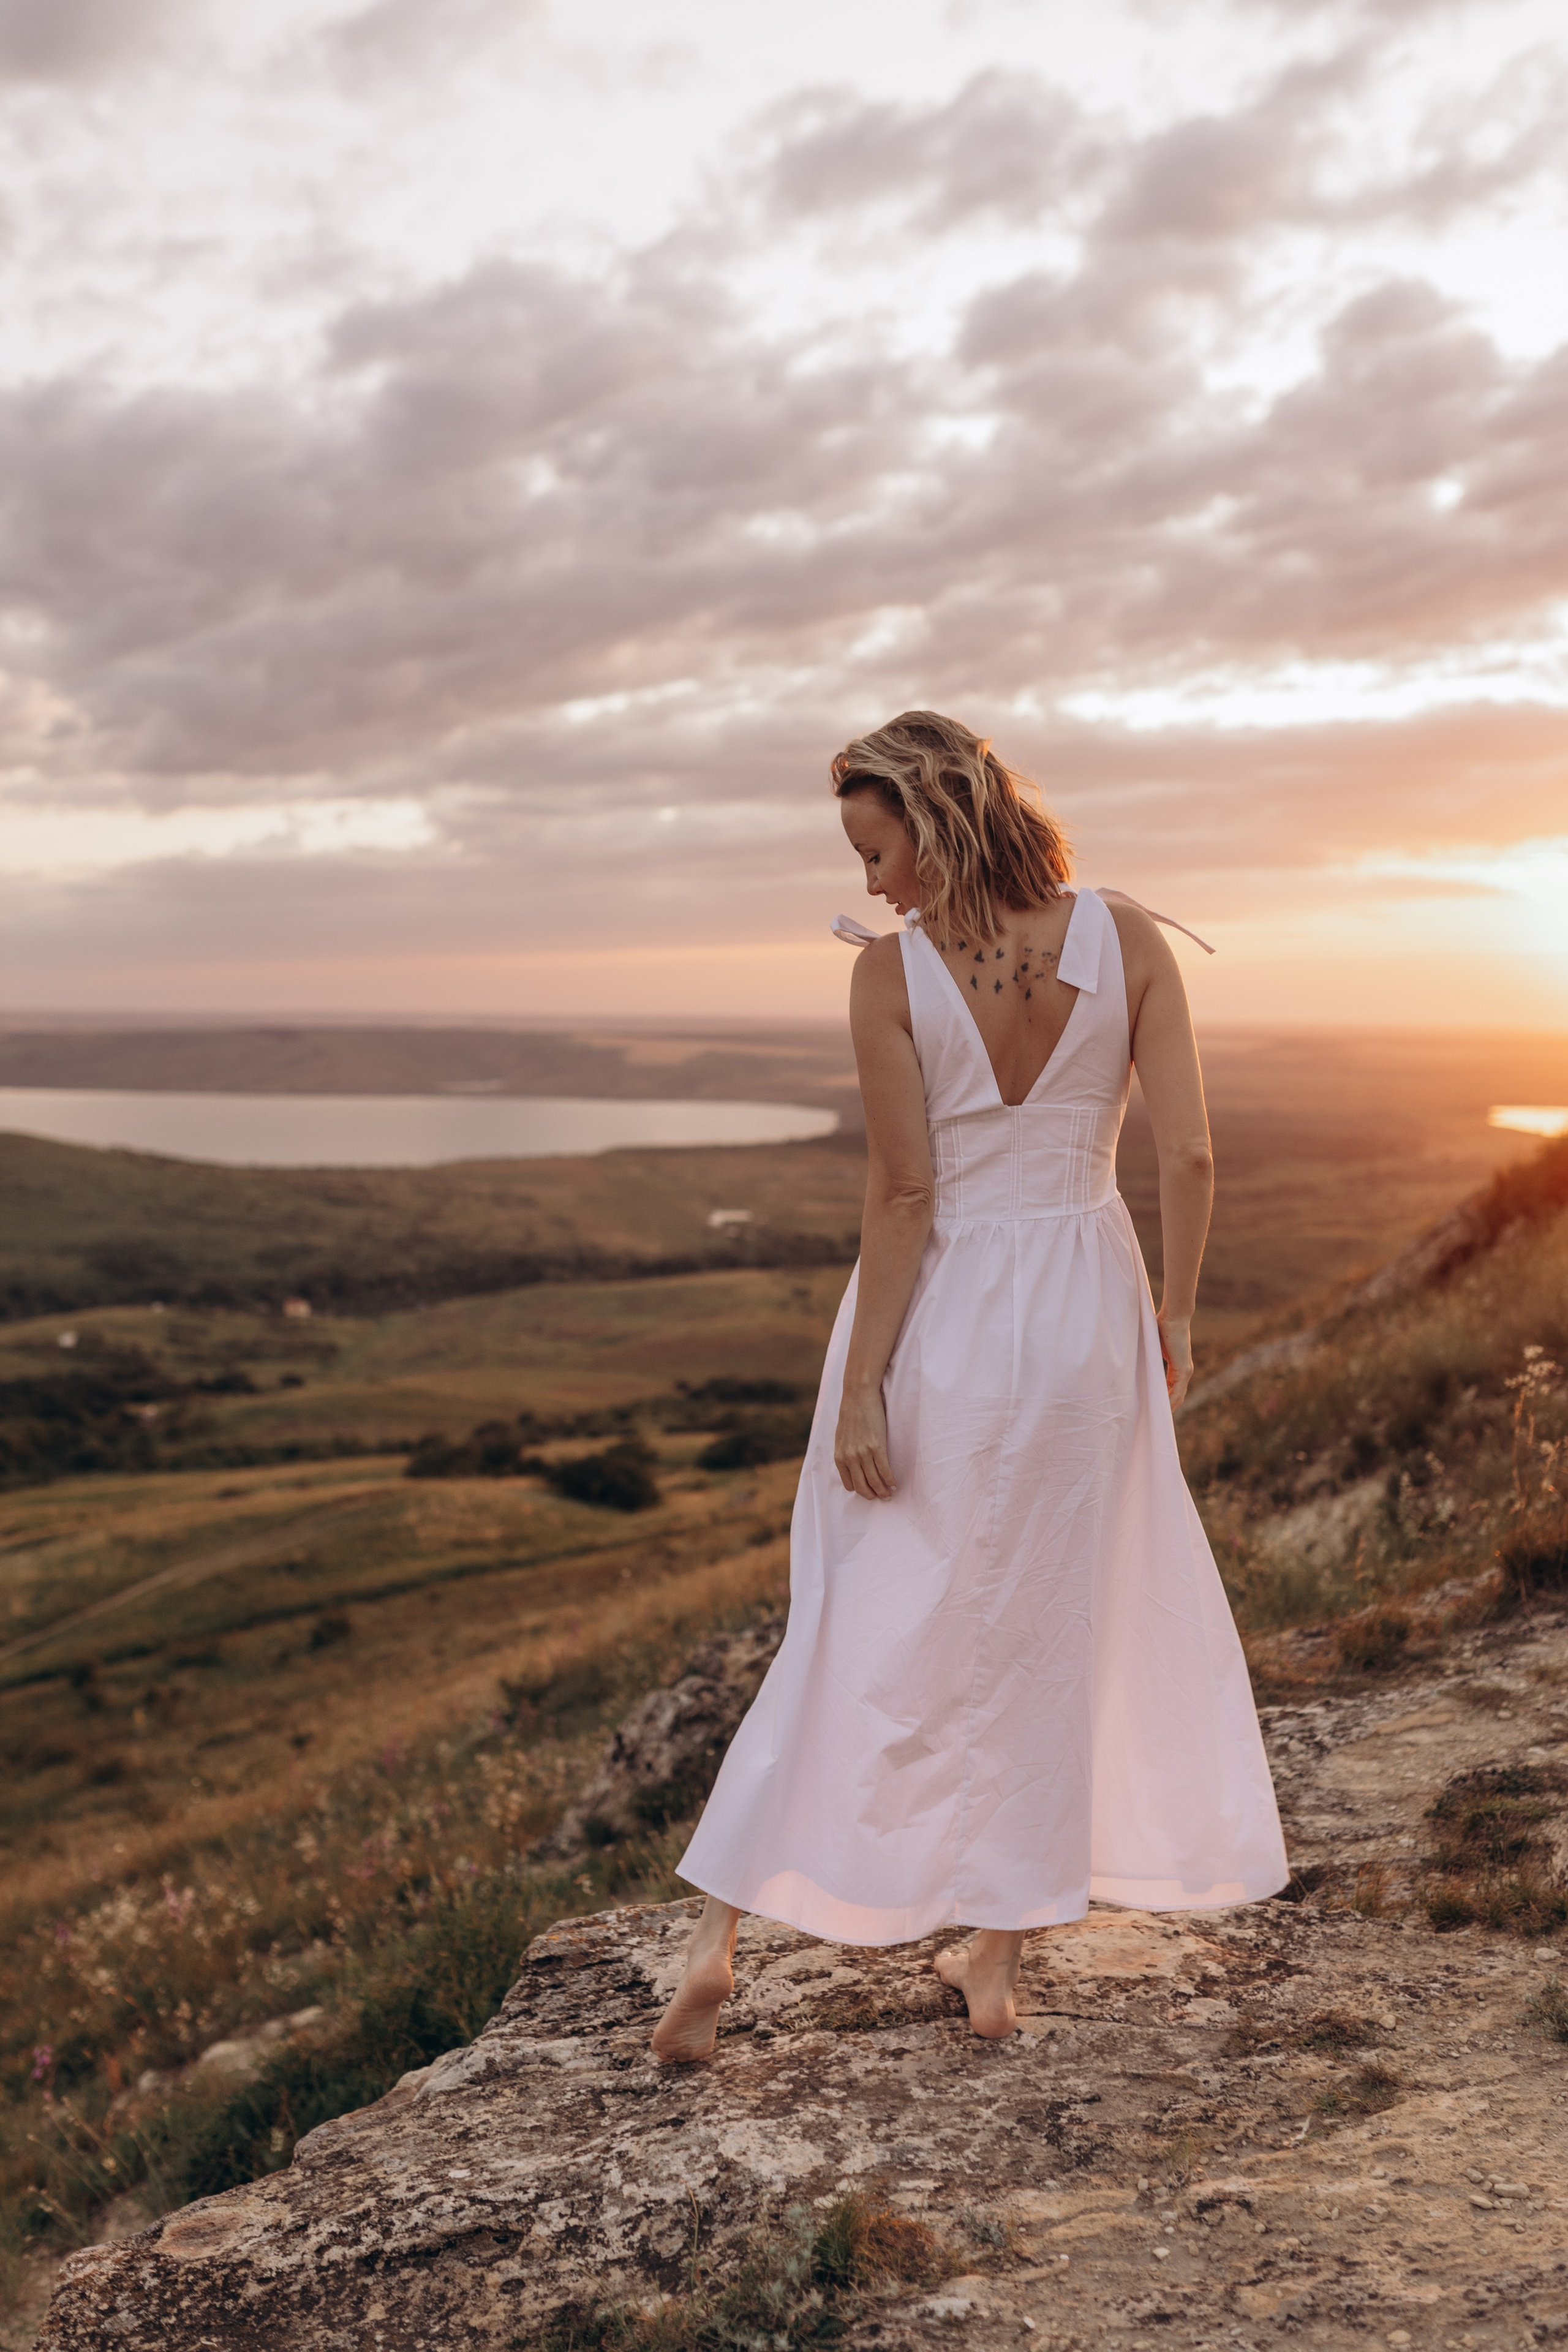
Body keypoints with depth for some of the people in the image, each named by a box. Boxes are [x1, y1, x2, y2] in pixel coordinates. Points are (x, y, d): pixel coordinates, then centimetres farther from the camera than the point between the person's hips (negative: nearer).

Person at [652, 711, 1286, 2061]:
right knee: (1049, 1631, 16)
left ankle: (719, 1935, 12)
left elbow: (902, 1197, -14)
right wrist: (1175, 1315, 7)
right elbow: (1191, 1156, -7)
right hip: (1082, 1311, 2)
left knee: (866, 1628, 11)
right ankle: (999, 1951, 27)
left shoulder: (892, 972, -12)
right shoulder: (1126, 939, -6)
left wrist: (860, 1391, -8)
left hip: (936, 1316, -2)